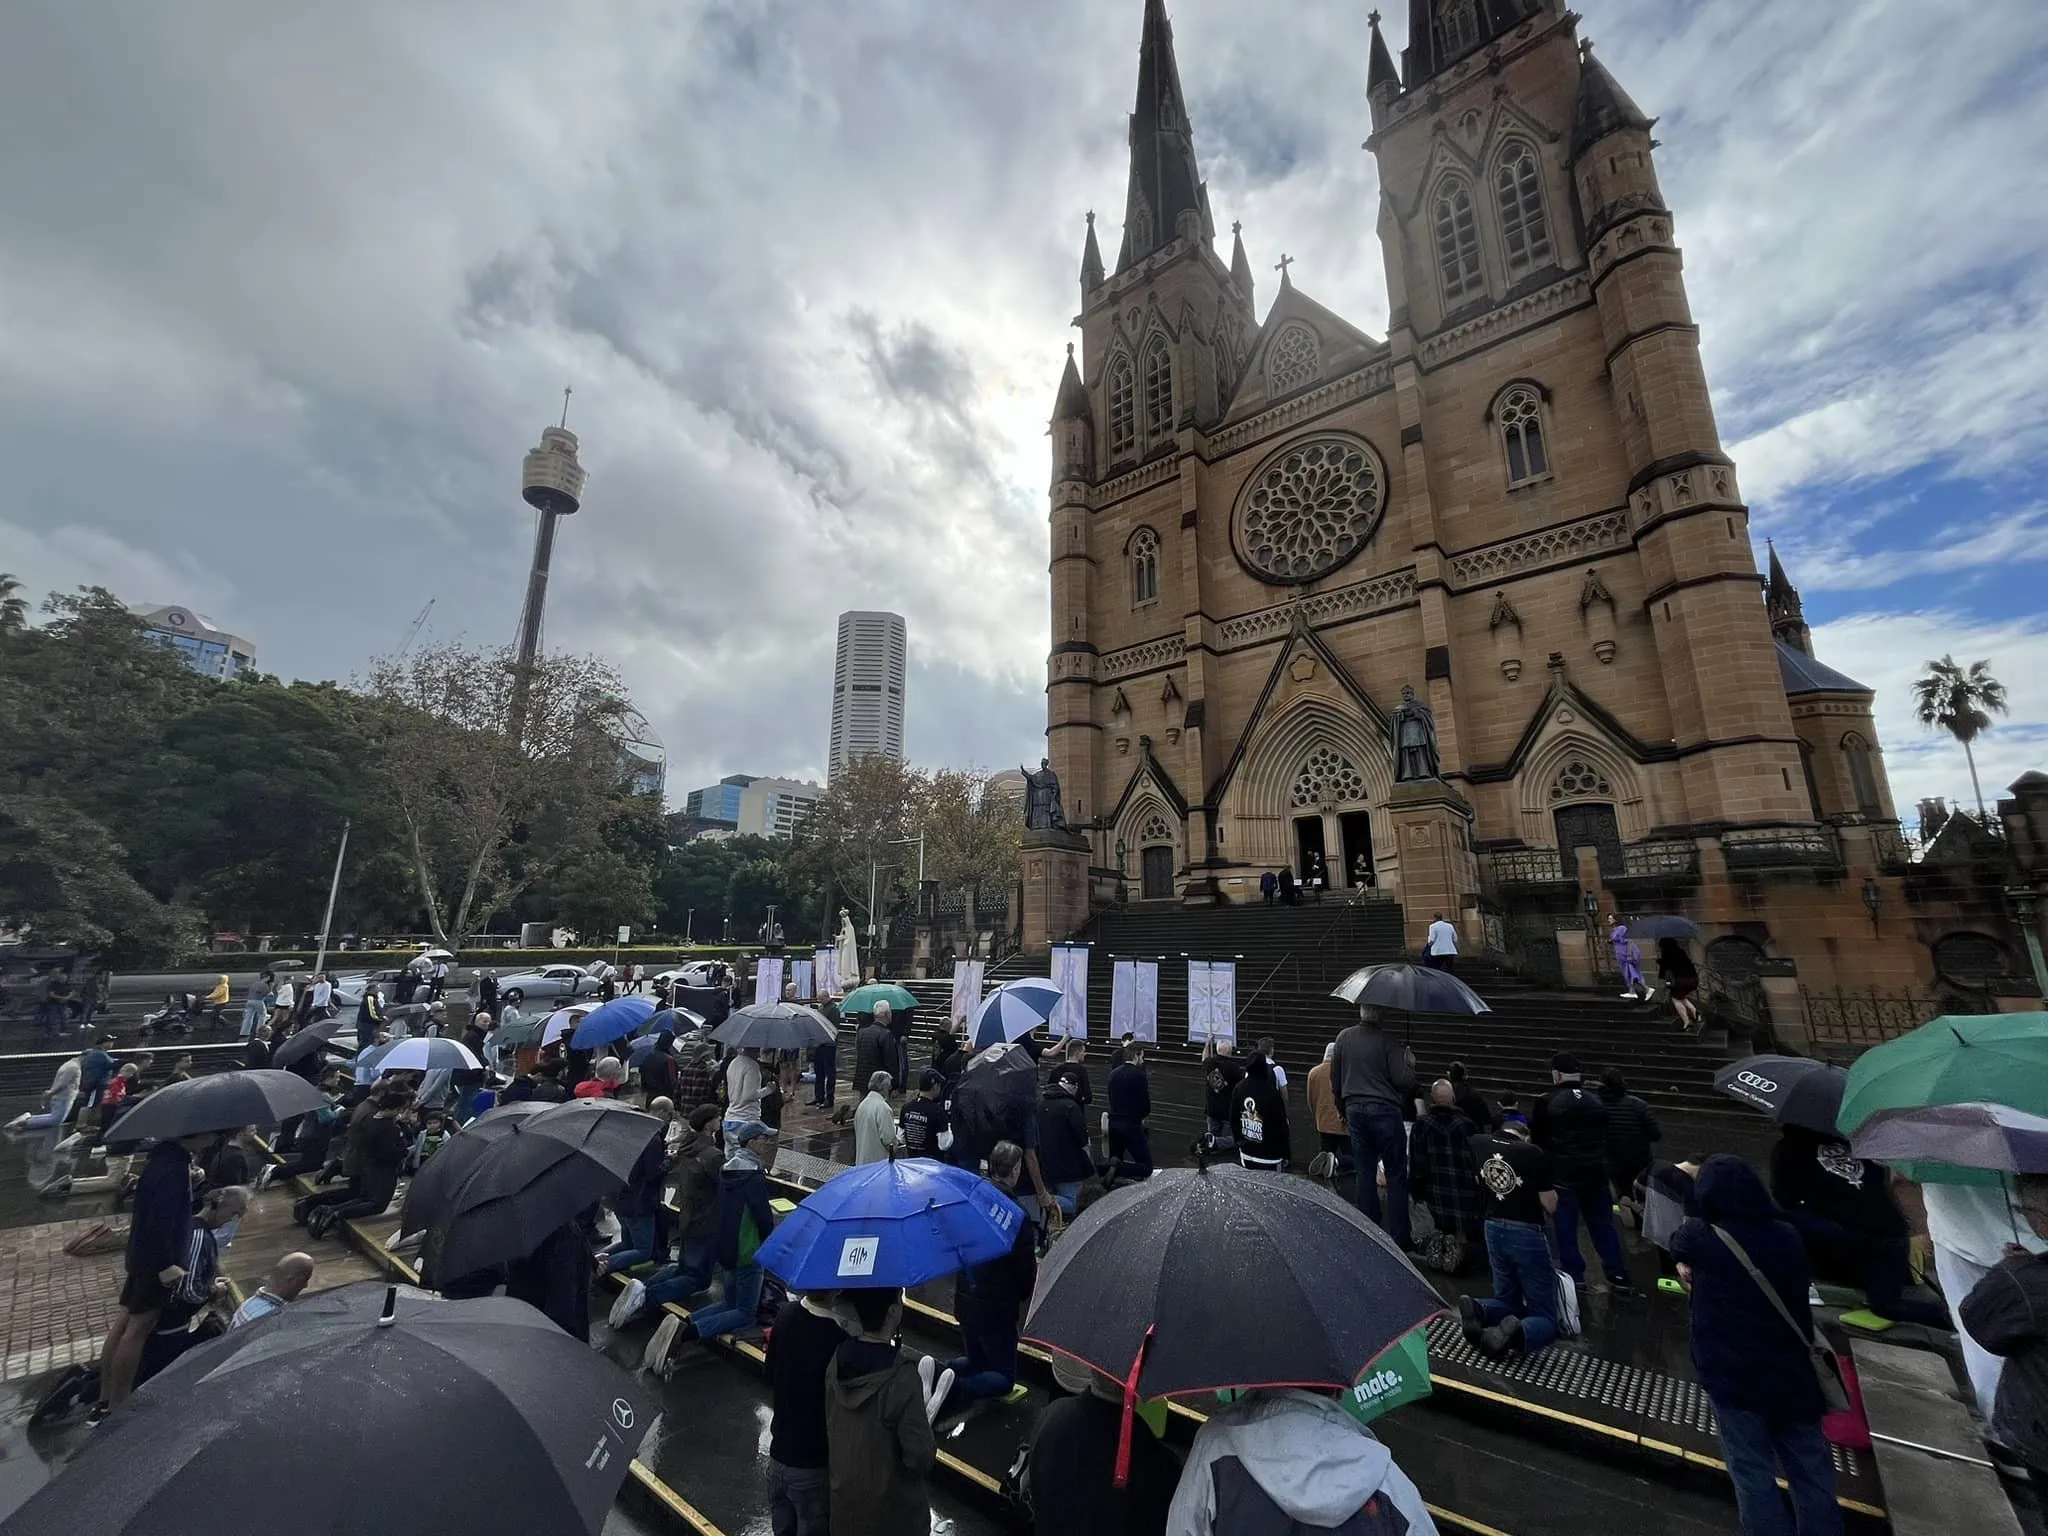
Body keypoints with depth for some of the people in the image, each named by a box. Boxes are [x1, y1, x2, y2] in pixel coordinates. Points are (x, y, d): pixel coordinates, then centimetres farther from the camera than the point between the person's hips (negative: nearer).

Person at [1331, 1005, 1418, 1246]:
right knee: (1396, 1175, 8)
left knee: (1364, 1173, 12)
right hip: (1384, 1110, -4)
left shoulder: (1343, 1038, 3)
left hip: (1354, 1109, 4)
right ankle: (1399, 1236, 12)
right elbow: (1404, 1080, -15)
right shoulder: (1388, 1042, -14)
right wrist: (1410, 1063, 5)